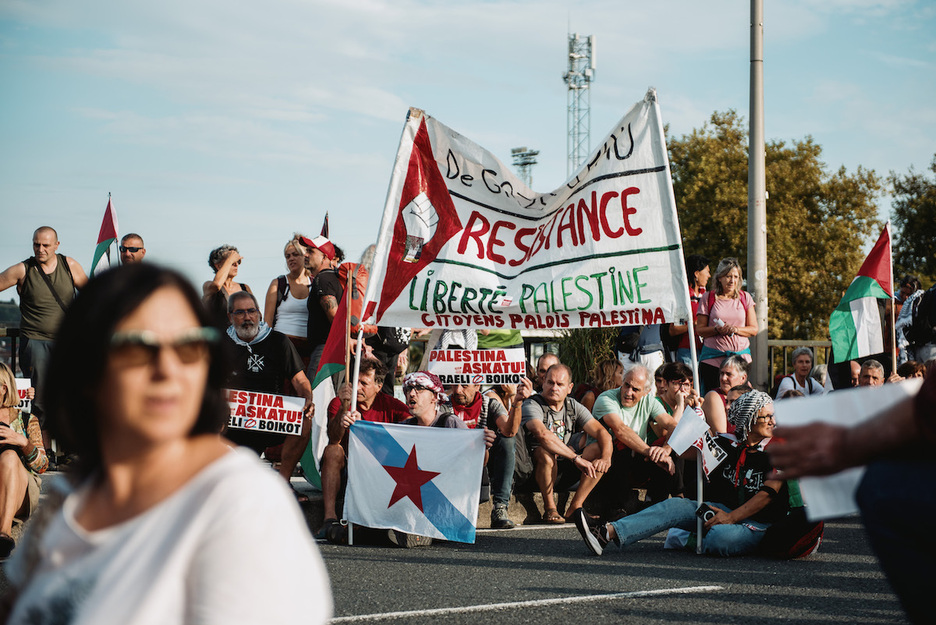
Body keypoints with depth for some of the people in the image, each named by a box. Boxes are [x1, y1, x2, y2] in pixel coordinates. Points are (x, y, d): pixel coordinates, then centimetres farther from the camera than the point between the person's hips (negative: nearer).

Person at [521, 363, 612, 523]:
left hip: (565, 473, 6)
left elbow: (602, 432, -2)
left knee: (598, 449, -13)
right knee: (545, 452, -36)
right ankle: (549, 509, -17)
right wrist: (576, 458, -35)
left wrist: (606, 457, -24)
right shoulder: (532, 405, -13)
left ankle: (575, 507, -12)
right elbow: (543, 434, -33)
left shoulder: (573, 407, 7)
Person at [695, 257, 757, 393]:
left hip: (741, 355, 1)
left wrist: (736, 329, -10)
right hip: (713, 357, -1)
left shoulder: (745, 298, 10)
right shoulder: (709, 298, 5)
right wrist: (717, 330, -14)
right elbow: (699, 330, 5)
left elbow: (754, 329, 9)